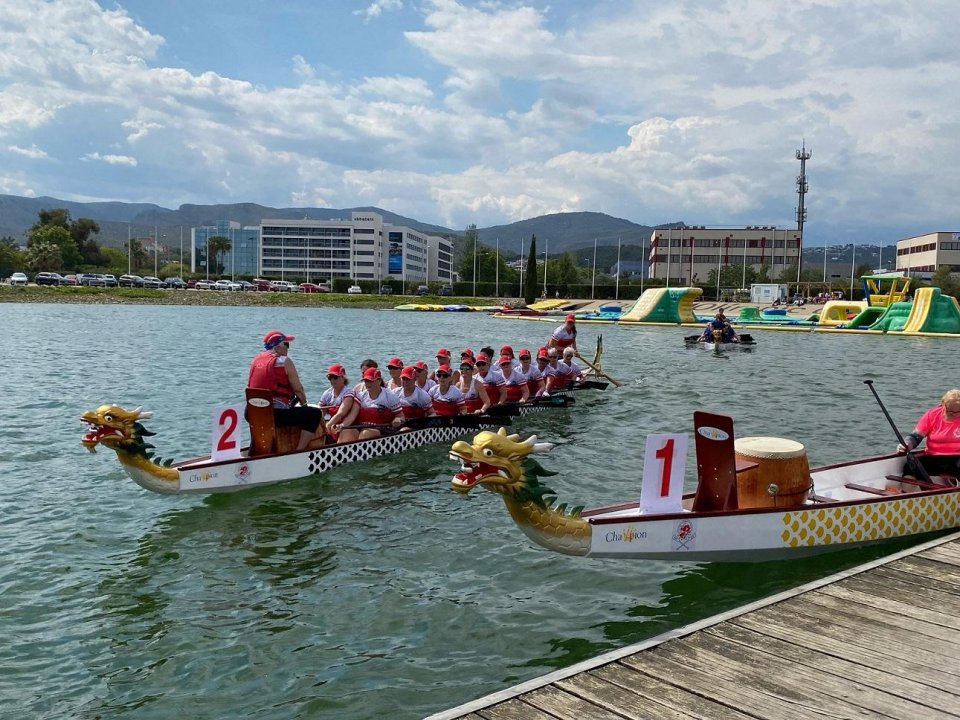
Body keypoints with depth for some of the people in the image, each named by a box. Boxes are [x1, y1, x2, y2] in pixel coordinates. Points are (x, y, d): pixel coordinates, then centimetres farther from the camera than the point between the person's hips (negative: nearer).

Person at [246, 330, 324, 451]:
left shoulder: (255, 360, 15)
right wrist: (304, 404, 13)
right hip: (276, 414, -8)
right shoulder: (284, 361, -6)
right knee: (315, 413, -1)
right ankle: (299, 450, -7)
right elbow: (298, 389, -6)